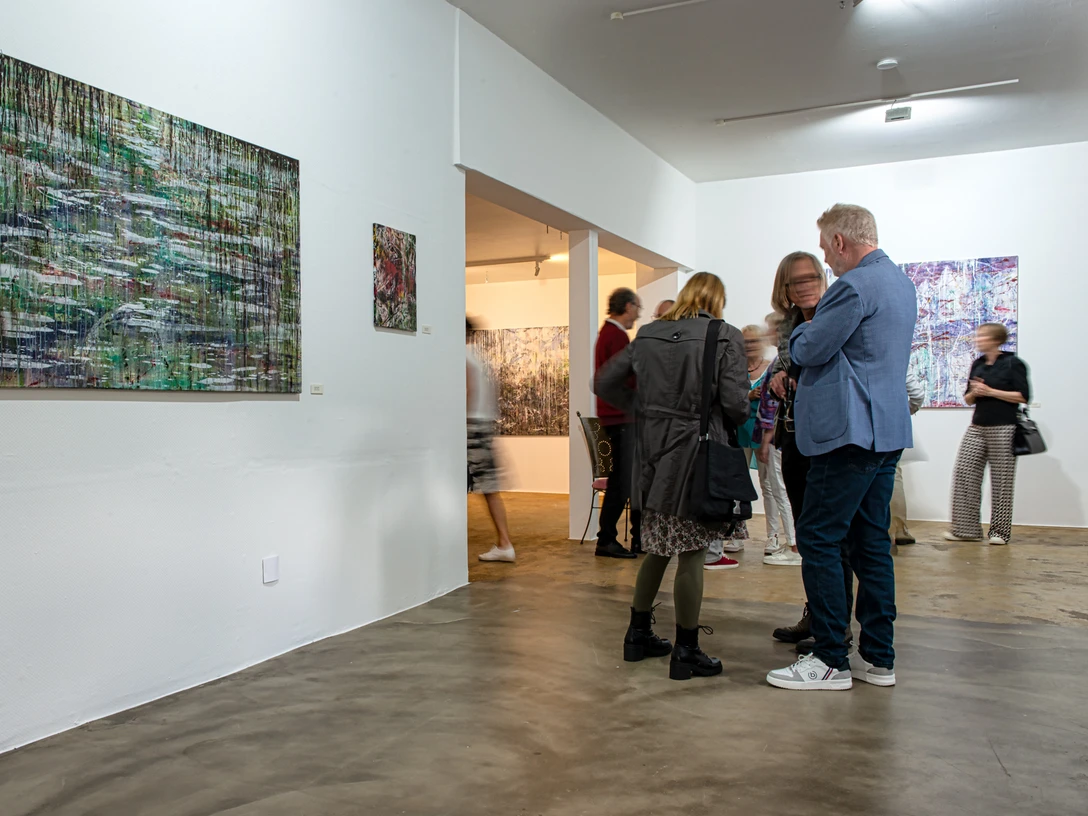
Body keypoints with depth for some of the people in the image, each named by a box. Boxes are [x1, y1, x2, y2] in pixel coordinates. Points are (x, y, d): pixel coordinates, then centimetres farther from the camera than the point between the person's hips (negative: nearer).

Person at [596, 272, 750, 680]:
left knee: (658, 547, 19)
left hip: (653, 453, 5)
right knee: (691, 553, 4)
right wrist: (730, 423, 8)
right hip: (697, 453, -5)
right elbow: (735, 403, -13)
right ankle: (686, 651, 13)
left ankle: (639, 634, 29)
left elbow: (605, 382, 11)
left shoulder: (648, 334, 8)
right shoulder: (726, 337, -6)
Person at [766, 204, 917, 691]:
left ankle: (831, 661, 0)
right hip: (887, 431, 10)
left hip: (850, 433, -10)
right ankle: (878, 657, 19)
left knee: (818, 540, -5)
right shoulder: (901, 282, 17)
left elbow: (808, 351, -14)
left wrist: (803, 329, 7)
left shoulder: (855, 286, -15)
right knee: (870, 542, 13)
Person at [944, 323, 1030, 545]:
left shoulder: (1013, 363, -4)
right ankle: (966, 528, 4)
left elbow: (1023, 396, -11)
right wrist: (973, 393, -3)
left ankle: (1000, 531, 9)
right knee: (964, 473, -2)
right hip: (977, 427, 6)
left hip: (1003, 429, -6)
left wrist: (991, 391, -14)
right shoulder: (978, 365, 15)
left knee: (1001, 480, -1)